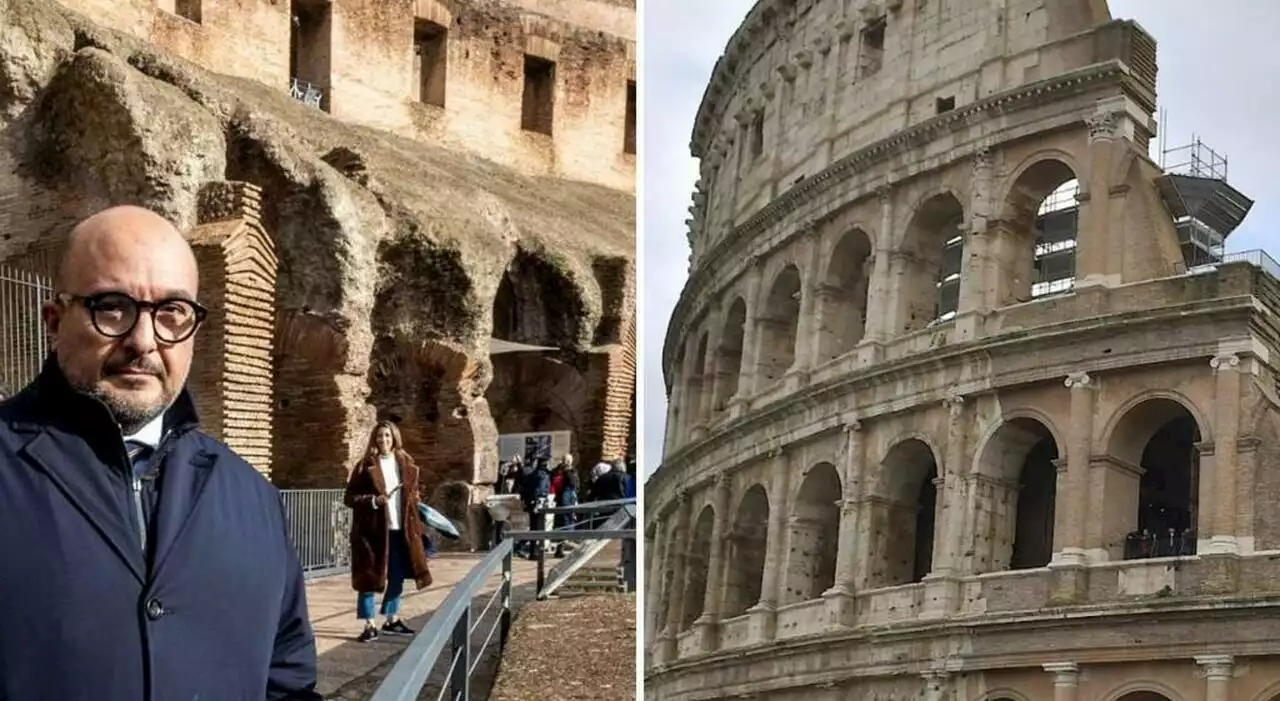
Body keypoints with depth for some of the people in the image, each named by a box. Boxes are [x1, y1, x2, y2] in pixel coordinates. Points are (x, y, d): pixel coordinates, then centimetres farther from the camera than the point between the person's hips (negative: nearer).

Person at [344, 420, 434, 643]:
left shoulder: (406, 465, 9)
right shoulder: (366, 466, -5)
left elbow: (412, 495, 16)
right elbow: (350, 497, -6)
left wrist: (415, 527, 8)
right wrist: (373, 501, -21)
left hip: (400, 530, 5)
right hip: (373, 530, -5)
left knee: (397, 577, 12)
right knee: (370, 577, -2)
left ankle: (391, 620, 26)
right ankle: (369, 625, 2)